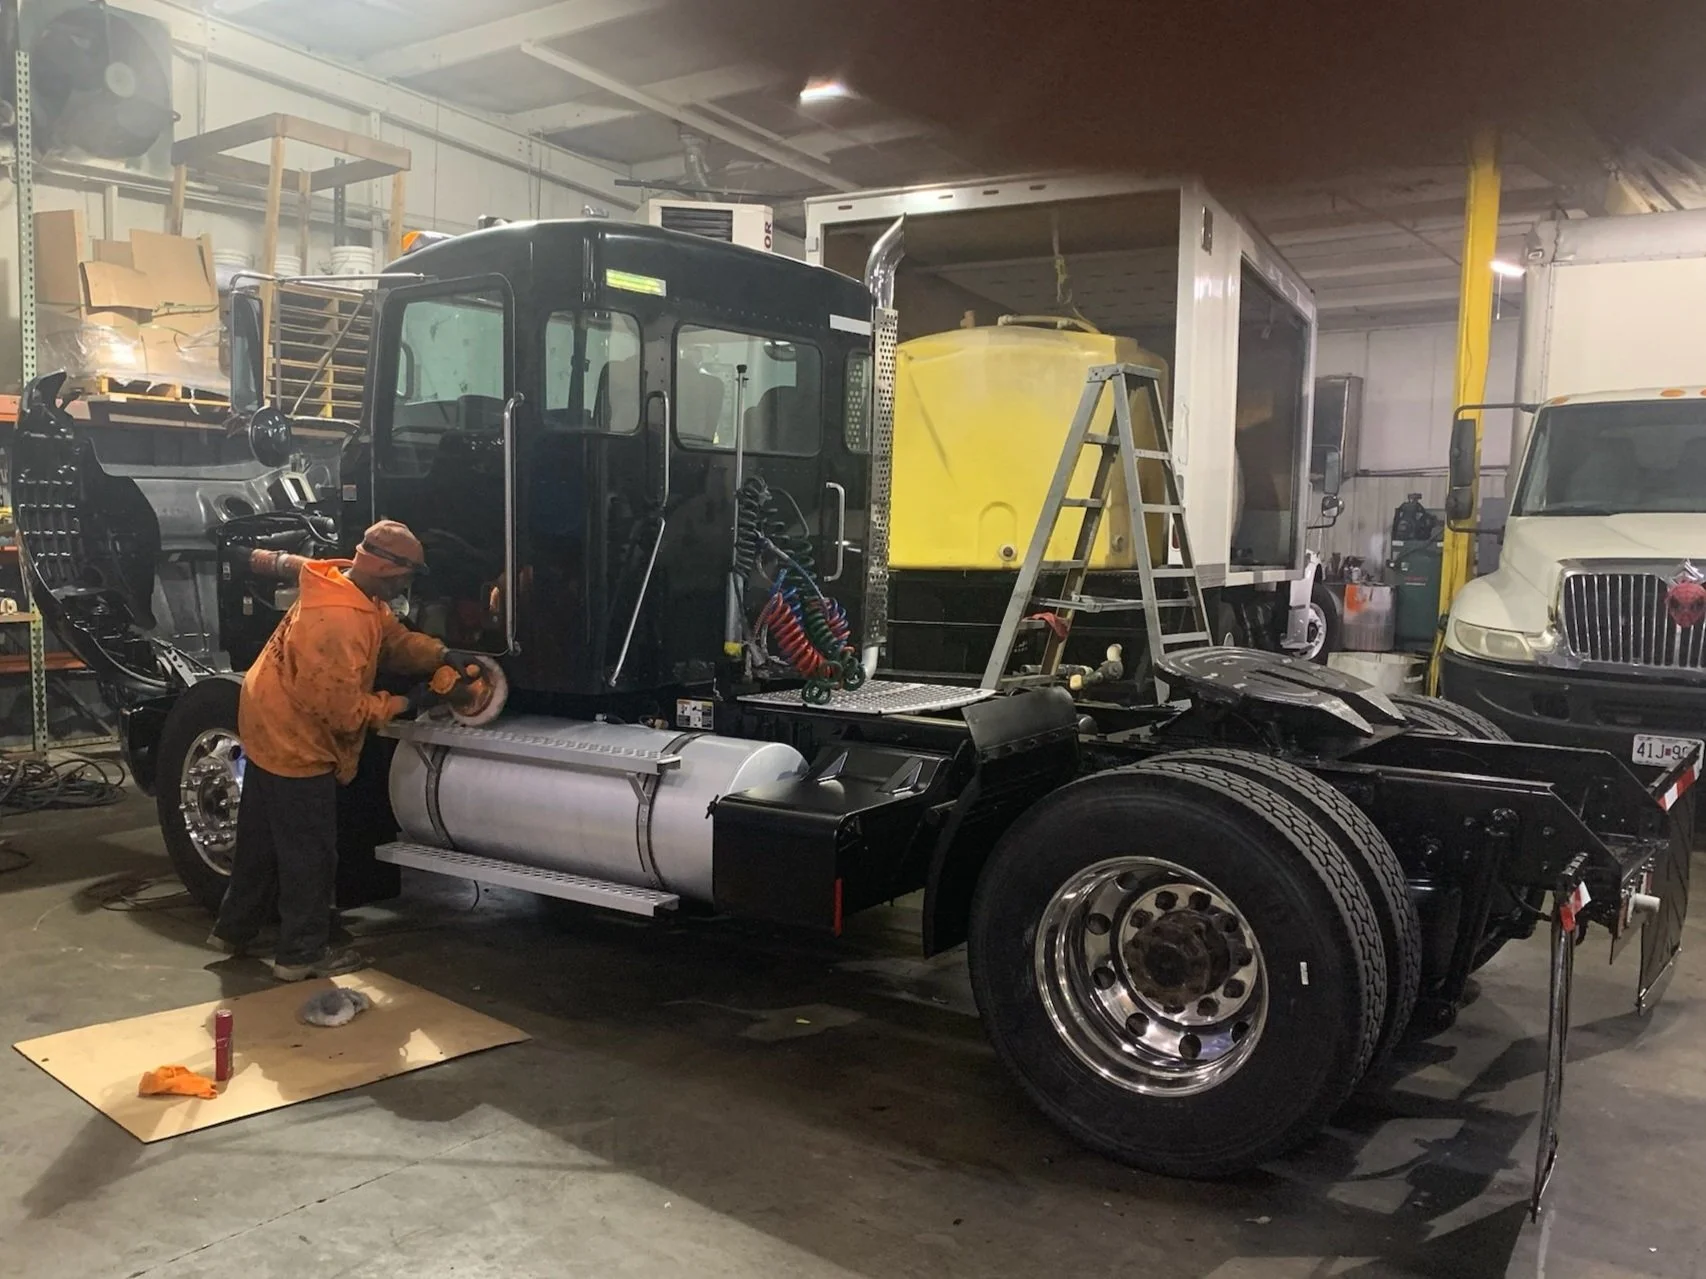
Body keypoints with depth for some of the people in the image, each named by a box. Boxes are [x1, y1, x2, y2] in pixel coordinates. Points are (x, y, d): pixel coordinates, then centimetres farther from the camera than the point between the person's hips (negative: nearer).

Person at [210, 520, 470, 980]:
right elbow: (344, 708, -29)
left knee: (263, 837, 22)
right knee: (310, 851, 3)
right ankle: (303, 952, 16)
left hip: (274, 728, 10)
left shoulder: (354, 591, 0)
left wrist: (442, 656, -9)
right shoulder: (338, 620, -32)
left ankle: (234, 929, 37)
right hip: (294, 741, -10)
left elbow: (395, 637, 7)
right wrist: (403, 705, -17)